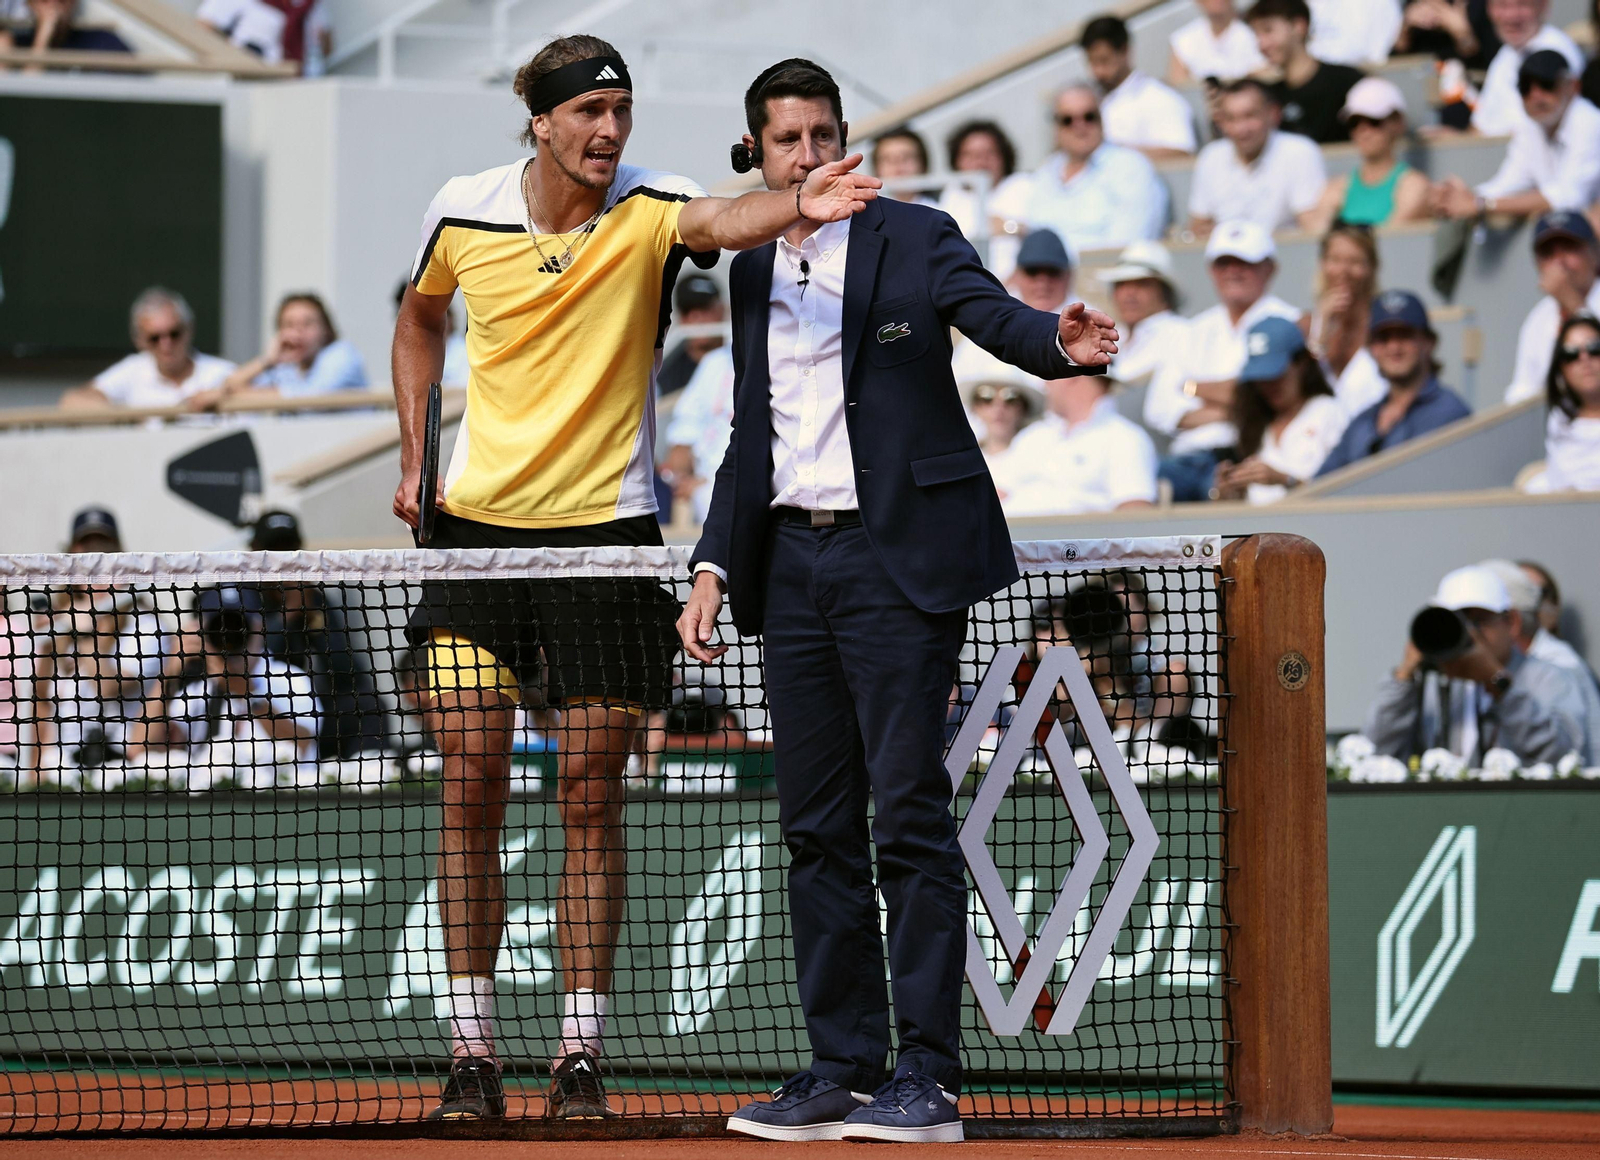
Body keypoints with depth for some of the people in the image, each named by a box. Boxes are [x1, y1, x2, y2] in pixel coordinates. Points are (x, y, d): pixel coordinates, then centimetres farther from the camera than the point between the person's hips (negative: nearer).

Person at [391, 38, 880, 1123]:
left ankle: (581, 1052, 8)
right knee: (472, 782, -2)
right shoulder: (463, 213, -2)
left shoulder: (648, 210, -11)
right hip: (478, 521, 2)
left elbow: (721, 222, -36)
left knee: (591, 797, 1)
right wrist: (414, 453, 11)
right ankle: (473, 1048, 4)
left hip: (605, 528, -2)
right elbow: (422, 313, 19)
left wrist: (797, 207, -58)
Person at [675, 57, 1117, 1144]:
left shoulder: (914, 239, -1)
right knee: (817, 829, 7)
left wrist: (1061, 344, -39)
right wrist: (714, 566, 13)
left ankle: (929, 1077, -8)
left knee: (910, 818, -9)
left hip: (896, 555, -6)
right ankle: (841, 1068, 13)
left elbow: (997, 315, -17)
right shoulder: (752, 272, 15)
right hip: (790, 559, 6)